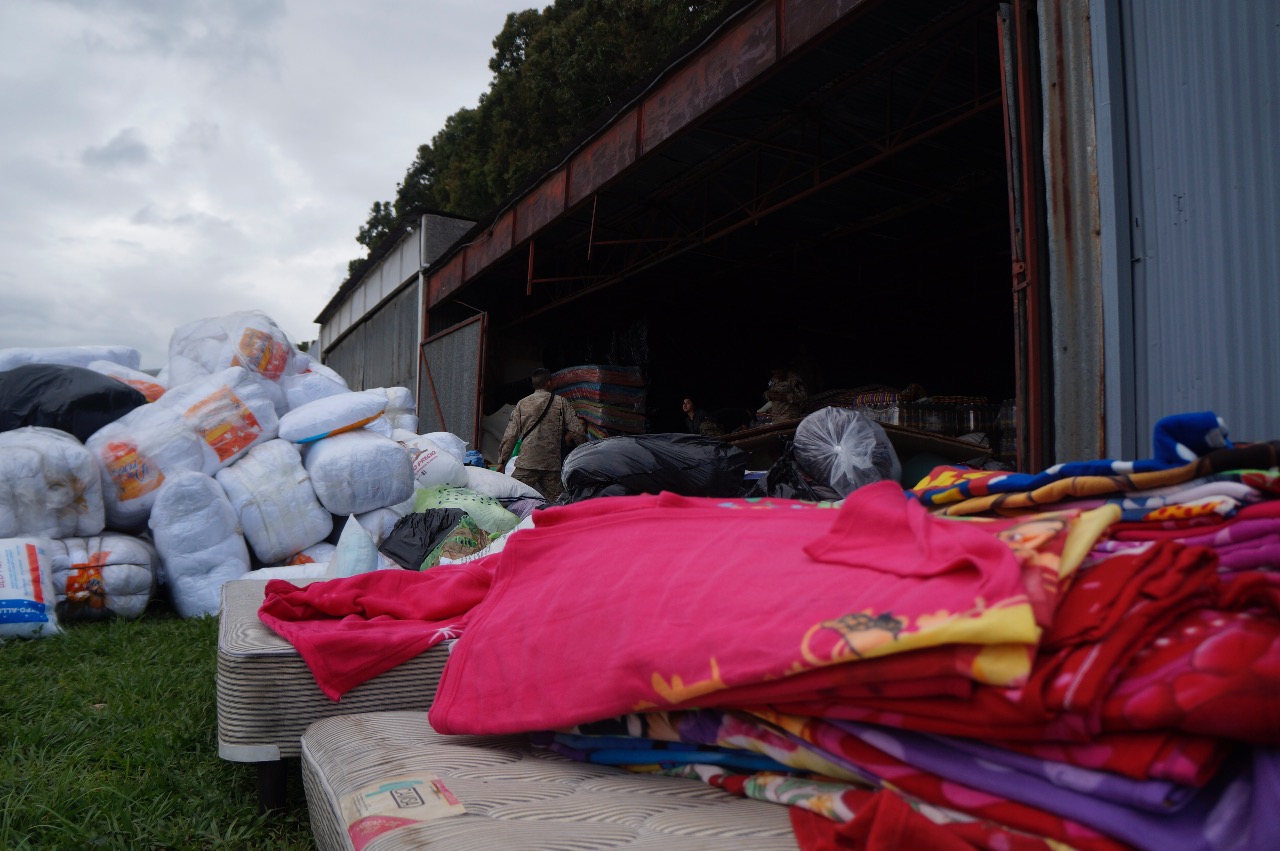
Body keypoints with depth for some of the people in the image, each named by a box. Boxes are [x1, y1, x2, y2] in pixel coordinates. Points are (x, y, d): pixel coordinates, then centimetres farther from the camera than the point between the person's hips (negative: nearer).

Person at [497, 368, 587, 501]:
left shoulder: (522, 404, 9)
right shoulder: (561, 402, 6)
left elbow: (510, 436, 5)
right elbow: (577, 430, 0)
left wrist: (501, 461, 10)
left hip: (527, 465, 0)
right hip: (553, 465, 1)